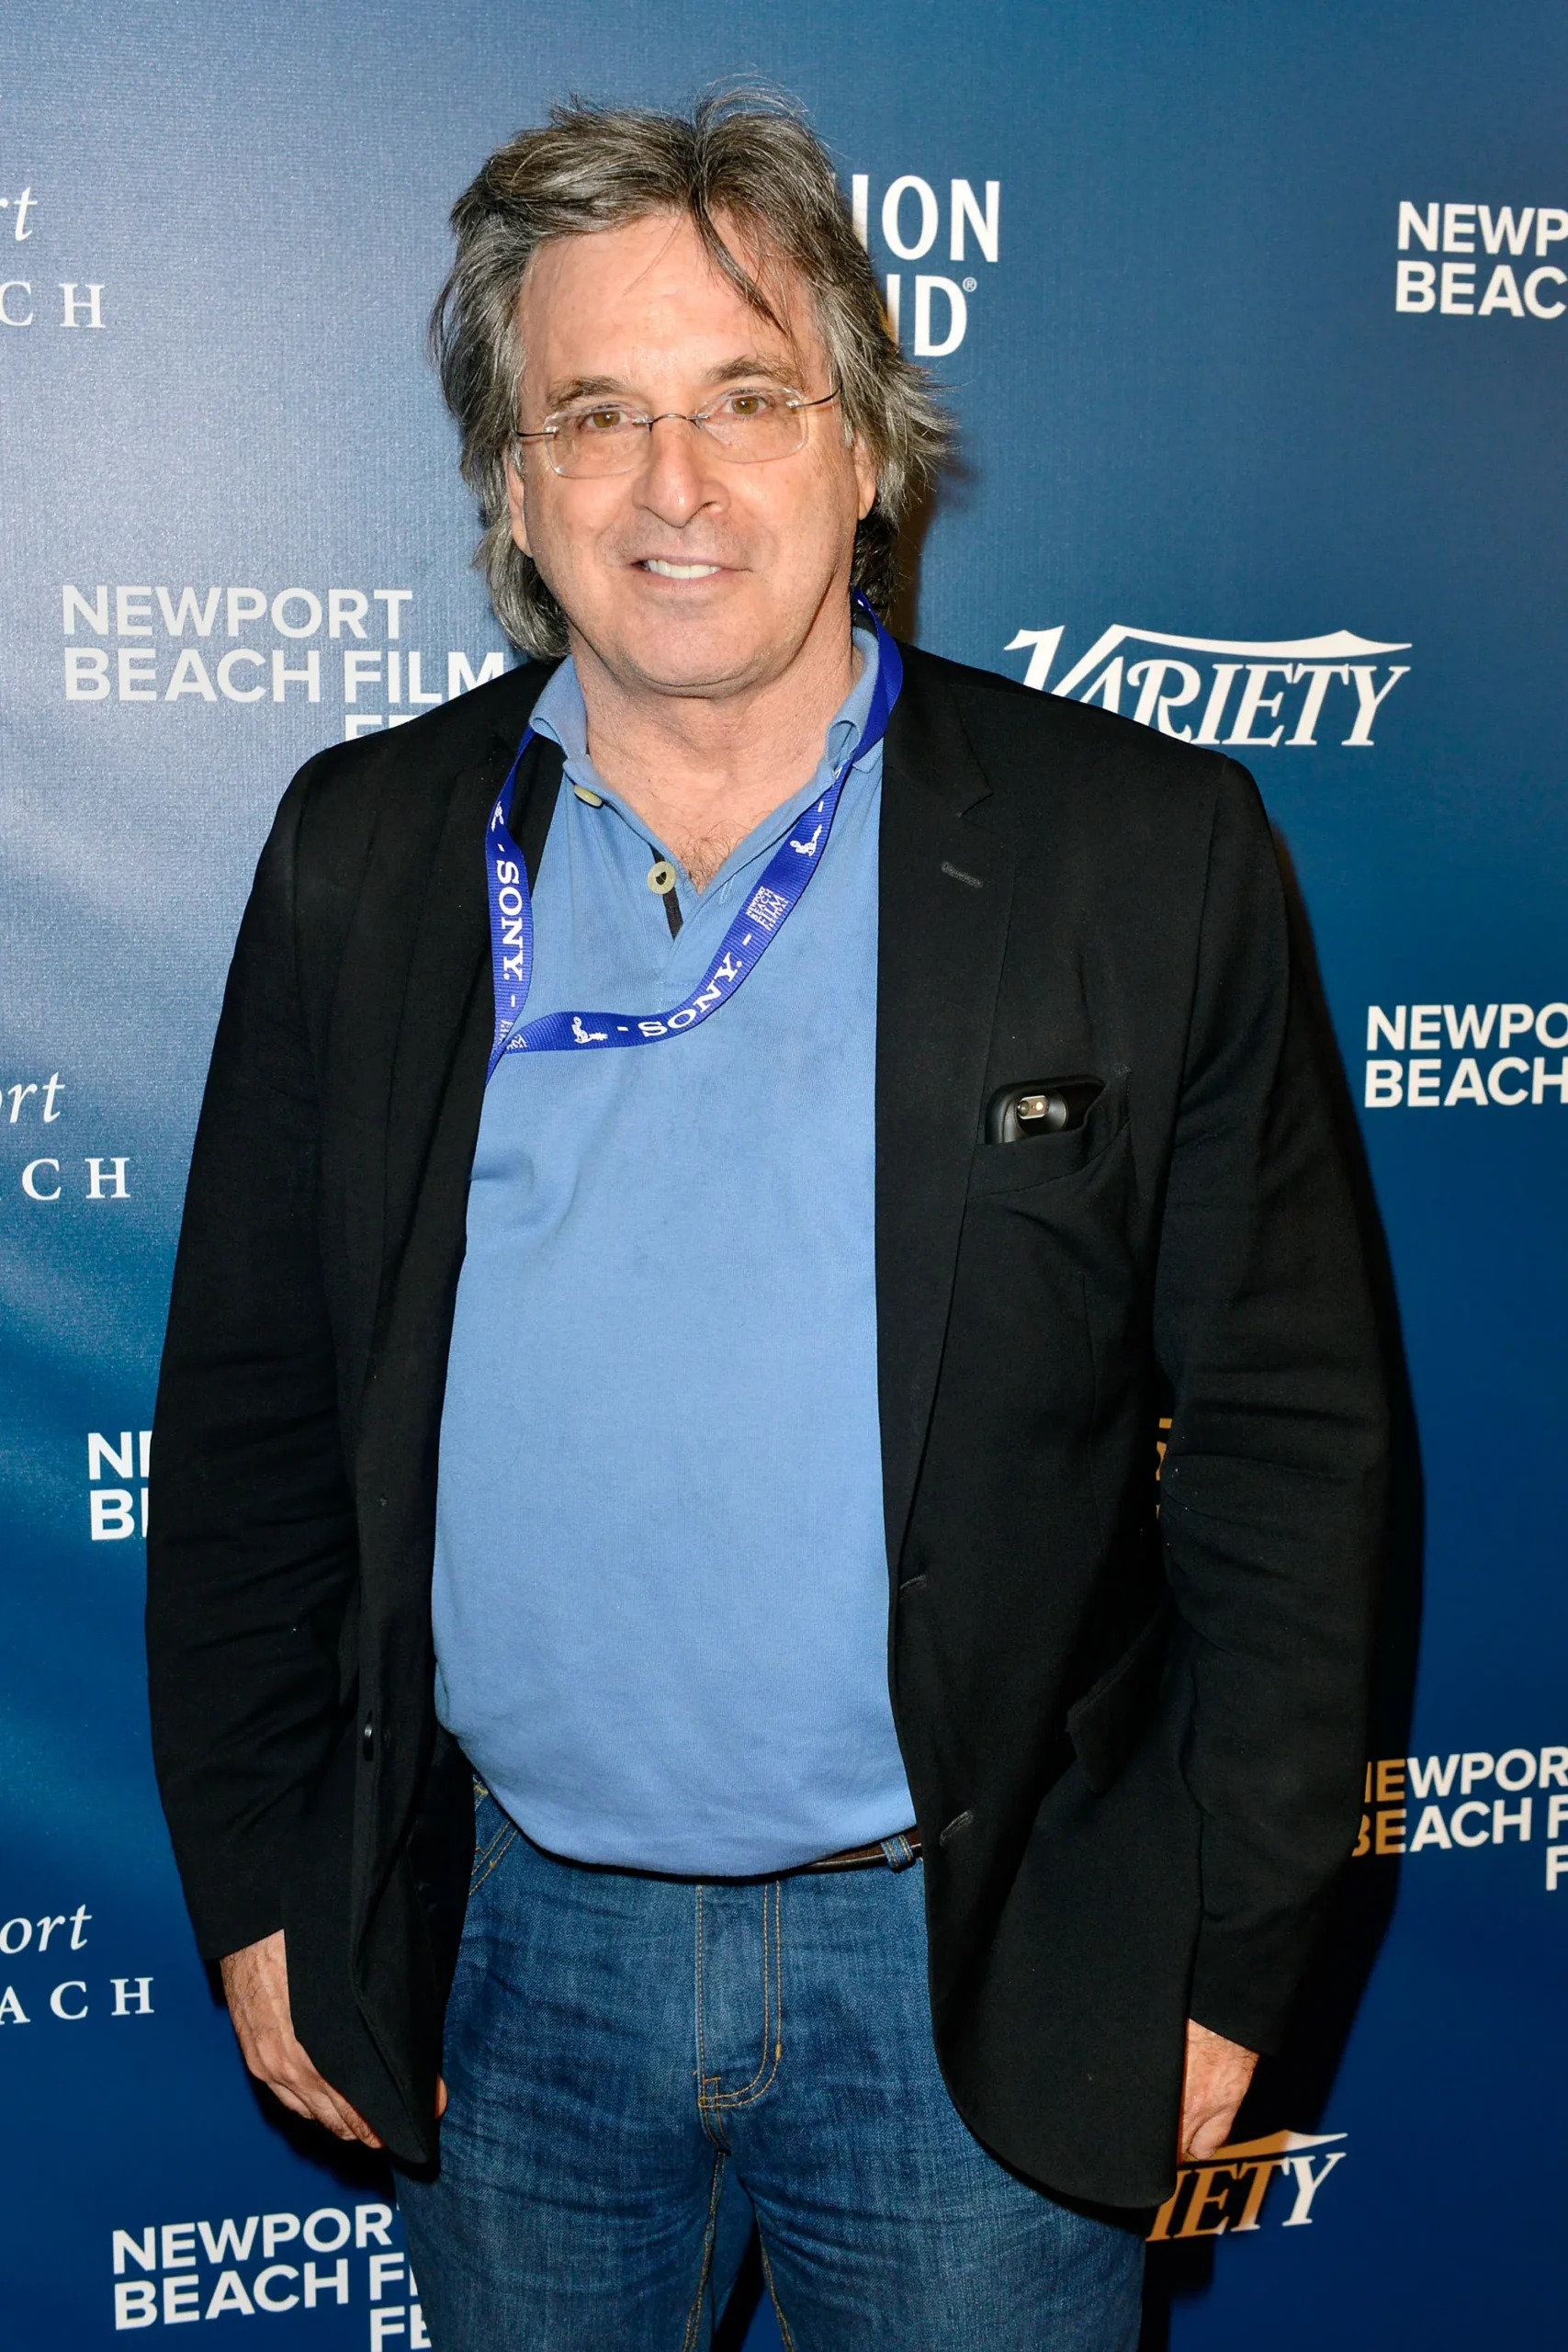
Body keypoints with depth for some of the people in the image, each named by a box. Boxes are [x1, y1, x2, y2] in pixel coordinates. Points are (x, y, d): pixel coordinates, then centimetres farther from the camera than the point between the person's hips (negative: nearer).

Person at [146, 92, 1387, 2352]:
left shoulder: (1151, 852, -8)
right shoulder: (364, 854, -1)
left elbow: (1287, 1444, -6)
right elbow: (246, 1420, 3)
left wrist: (1230, 1953, -5)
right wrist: (258, 1891, 3)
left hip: (983, 1981, -2)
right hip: (505, 1952, 2)